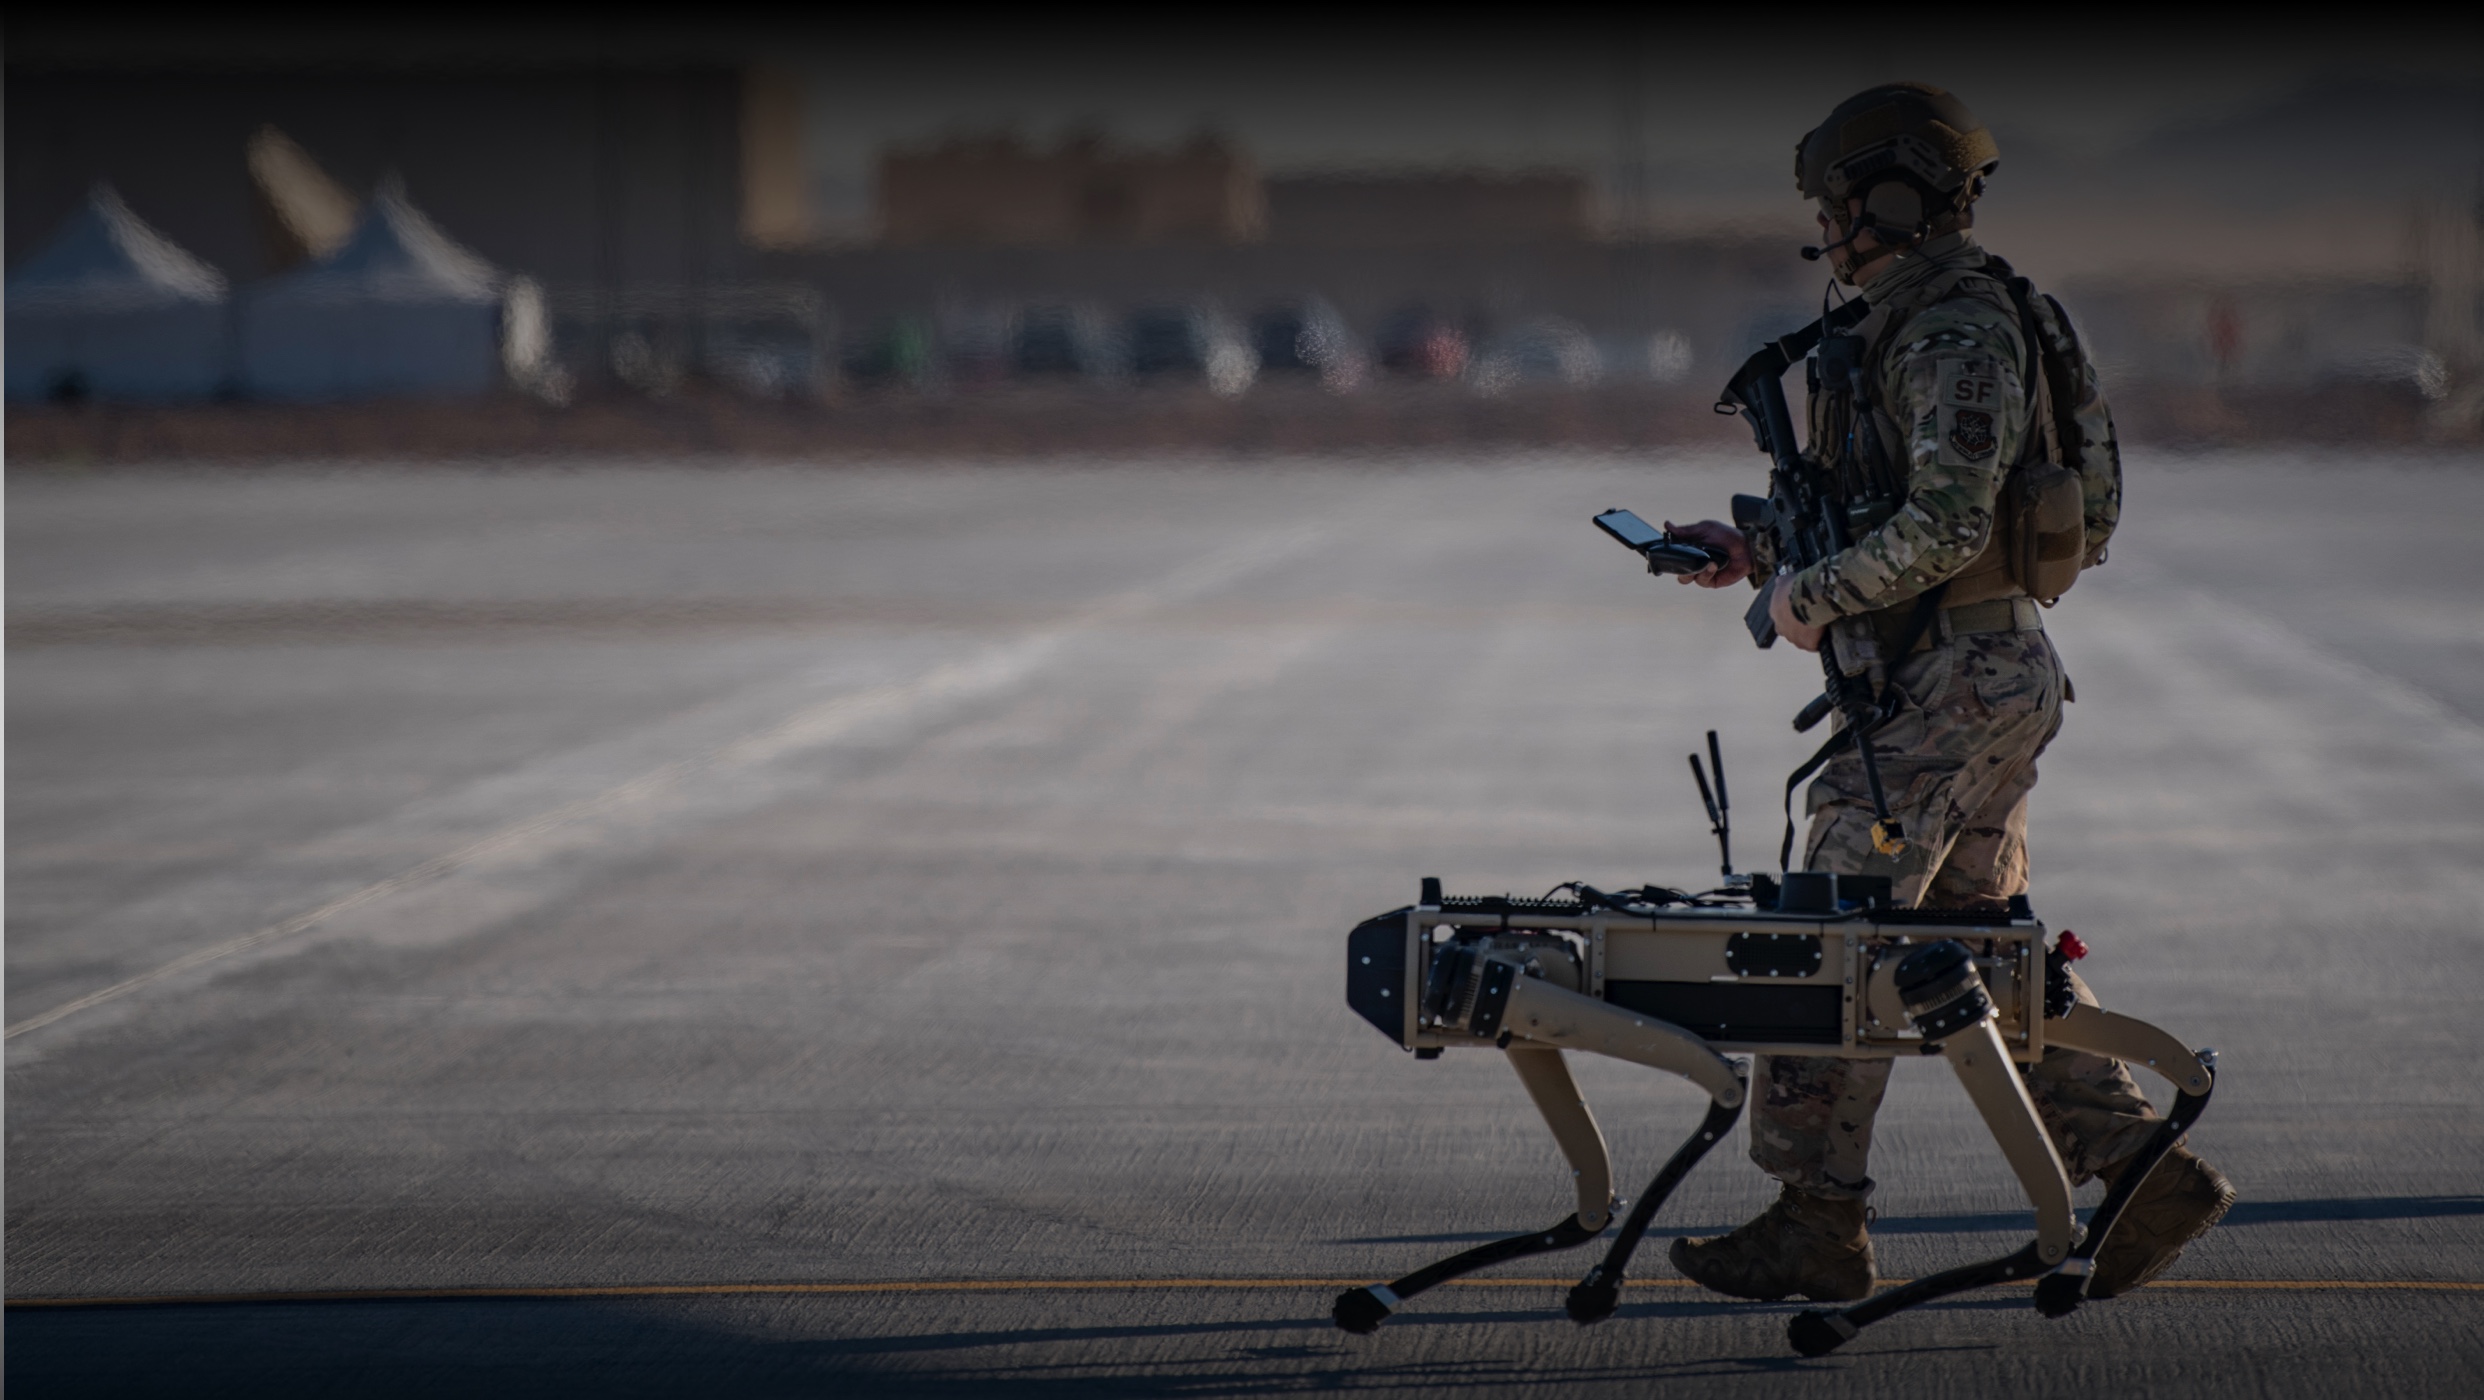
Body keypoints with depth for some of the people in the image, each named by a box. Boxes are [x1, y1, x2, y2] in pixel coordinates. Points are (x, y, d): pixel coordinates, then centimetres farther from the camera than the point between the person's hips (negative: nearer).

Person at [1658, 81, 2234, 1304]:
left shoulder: (1959, 338, -16)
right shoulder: (1918, 329, 17)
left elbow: (1944, 525, -25)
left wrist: (1814, 597, -16)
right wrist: (1757, 550, 13)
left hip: (1952, 684, -10)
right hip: (1974, 669, 10)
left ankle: (1816, 1223, -2)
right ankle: (2144, 1176, 11)